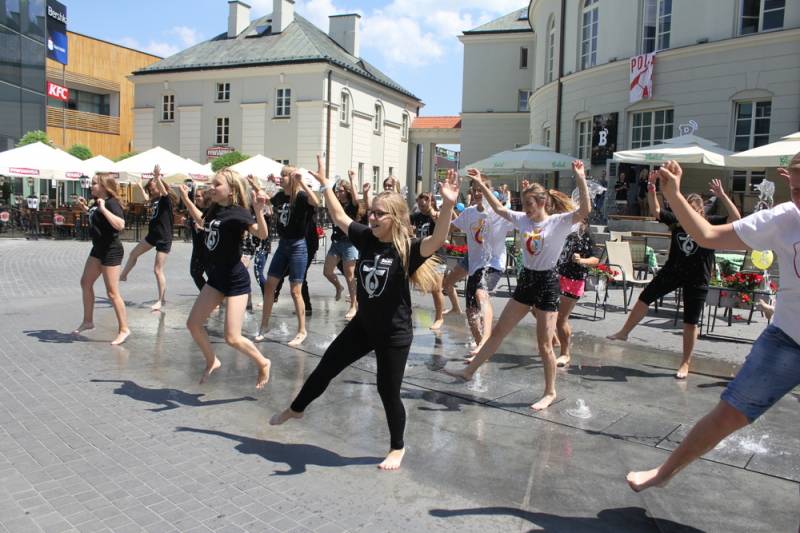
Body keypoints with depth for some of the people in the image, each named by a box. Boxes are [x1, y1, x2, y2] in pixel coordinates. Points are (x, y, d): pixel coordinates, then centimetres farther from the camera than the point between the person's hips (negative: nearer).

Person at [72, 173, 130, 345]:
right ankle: (88, 321, 34)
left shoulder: (111, 203, -20)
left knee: (112, 292, -7)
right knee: (86, 283, 19)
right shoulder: (98, 201, 8)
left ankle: (123, 329, 3)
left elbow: (120, 225, -36)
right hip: (98, 249, 10)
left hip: (111, 251, -10)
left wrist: (103, 208, -33)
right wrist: (84, 207, 15)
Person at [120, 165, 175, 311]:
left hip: (164, 238, -9)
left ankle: (161, 300, 2)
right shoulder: (156, 200, 9)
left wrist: (157, 177, -51)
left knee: (158, 270, -8)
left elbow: (164, 191, -38)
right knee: (134, 254, 26)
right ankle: (123, 276, 51)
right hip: (153, 235, 9)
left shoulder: (166, 199, -14)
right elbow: (147, 198, 34)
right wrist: (141, 187, 44)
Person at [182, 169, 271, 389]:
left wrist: (259, 211, -50)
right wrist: (186, 198, 25)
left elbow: (262, 234, -34)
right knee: (193, 324, 10)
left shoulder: (238, 212, -17)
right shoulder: (214, 209, 6)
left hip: (236, 280, -8)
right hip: (216, 277, 8)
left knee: (232, 338, -10)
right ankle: (212, 361, 32)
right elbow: (202, 221, 30)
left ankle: (262, 363, 15)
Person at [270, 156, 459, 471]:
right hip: (363, 325, 6)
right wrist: (324, 183, 9)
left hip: (395, 333, -6)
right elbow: (339, 217, 9)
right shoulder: (365, 238, -3)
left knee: (388, 391, 4)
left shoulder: (407, 249, -20)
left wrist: (448, 205, -53)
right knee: (327, 366, 19)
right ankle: (296, 409, 46)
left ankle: (397, 448, 29)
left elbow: (438, 239, -38)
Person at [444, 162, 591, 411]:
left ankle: (550, 392, 19)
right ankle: (469, 371, 22)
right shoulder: (523, 220, 5)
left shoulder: (559, 222, -13)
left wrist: (580, 179, -38)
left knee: (544, 344, 1)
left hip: (547, 283, -6)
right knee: (498, 331, 13)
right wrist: (481, 185, 11)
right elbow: (499, 208, 15)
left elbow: (585, 210, -28)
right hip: (526, 280, 6)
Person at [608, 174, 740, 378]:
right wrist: (651, 191, -22)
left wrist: (722, 196, -30)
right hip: (672, 271, 3)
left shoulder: (710, 223, -9)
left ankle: (685, 364, 16)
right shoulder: (677, 221, -3)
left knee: (690, 323, 3)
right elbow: (656, 211, -6)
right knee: (644, 298, 8)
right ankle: (624, 332, 28)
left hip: (697, 280, -3)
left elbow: (736, 218, -20)